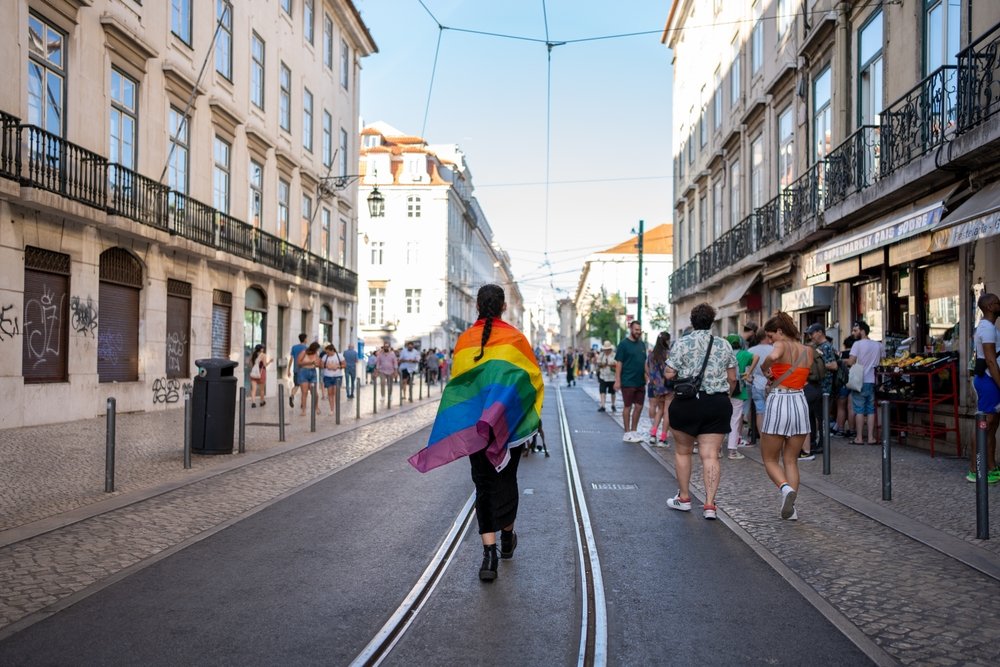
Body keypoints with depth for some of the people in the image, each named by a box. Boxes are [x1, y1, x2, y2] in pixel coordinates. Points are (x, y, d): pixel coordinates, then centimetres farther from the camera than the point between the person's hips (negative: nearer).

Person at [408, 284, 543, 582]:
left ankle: (489, 552, 0)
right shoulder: (515, 337, -5)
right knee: (506, 477, 17)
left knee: (483, 483, 7)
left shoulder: (464, 340, -1)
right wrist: (530, 418, 11)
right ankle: (507, 537, 34)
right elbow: (533, 378, -2)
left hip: (474, 426, 1)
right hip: (509, 422, -1)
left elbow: (456, 381, 3)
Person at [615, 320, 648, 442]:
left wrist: (647, 376, 11)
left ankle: (634, 431, 22)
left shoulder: (642, 344, 11)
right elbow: (619, 363, -10)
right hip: (628, 382, -6)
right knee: (627, 407, 3)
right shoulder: (624, 343, -7)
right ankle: (627, 433, 11)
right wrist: (617, 380, -15)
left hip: (640, 382, 6)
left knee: (639, 407, 10)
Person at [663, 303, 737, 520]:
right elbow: (732, 378, 6)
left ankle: (684, 498, 22)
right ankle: (710, 504, -4)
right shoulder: (724, 345, 5)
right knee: (711, 455, 1)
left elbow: (669, 374, -8)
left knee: (683, 451, 14)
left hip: (687, 403, -2)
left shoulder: (682, 343, -5)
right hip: (718, 404, 2)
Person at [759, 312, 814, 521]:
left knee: (770, 459, 9)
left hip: (778, 402, -5)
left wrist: (764, 367, -13)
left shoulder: (782, 345, -7)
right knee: (791, 461, 15)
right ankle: (790, 508, 7)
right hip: (800, 403, 5)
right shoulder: (808, 351, 10)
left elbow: (773, 356, -31)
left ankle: (786, 488, -17)